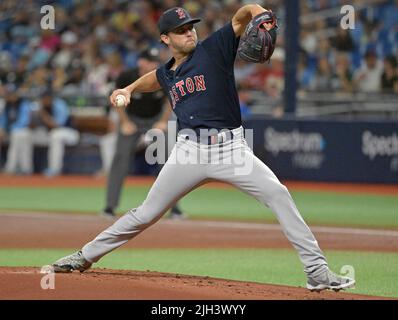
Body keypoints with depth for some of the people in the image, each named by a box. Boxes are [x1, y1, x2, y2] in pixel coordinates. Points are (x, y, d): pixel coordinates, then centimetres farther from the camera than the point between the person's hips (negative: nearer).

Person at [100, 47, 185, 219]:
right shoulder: (126, 77, -23)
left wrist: (164, 121, -6)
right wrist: (125, 123, -8)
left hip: (156, 120, 1)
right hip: (132, 119, -1)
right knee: (121, 158, -11)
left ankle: (173, 206, 0)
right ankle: (110, 206, -7)